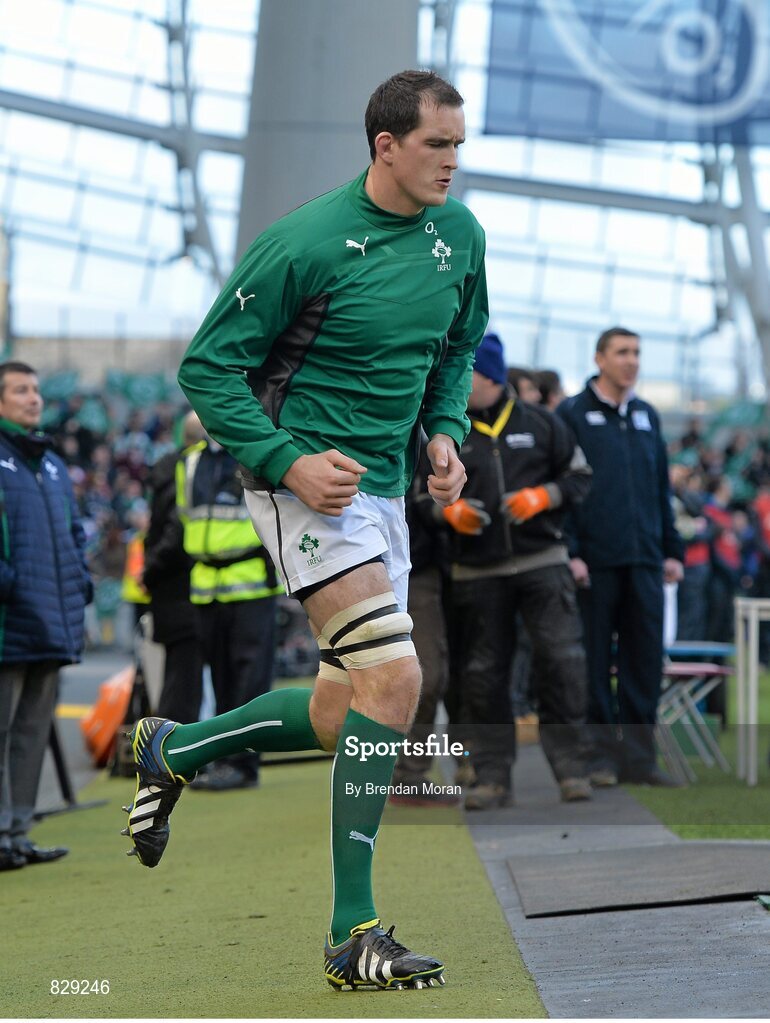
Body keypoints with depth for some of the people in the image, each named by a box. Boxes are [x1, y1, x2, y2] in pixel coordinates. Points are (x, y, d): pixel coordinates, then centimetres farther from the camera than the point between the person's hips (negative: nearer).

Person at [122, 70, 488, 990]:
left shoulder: (459, 234, 6)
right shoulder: (306, 241, -15)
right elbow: (208, 367, -10)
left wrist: (444, 433, 7)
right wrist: (288, 461, -19)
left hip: (383, 487, 8)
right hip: (306, 479, -8)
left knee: (343, 720, 10)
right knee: (394, 676, -21)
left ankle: (172, 750, 34)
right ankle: (353, 935, -15)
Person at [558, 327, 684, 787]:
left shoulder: (648, 417, 17)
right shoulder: (572, 414, 1)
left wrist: (673, 549, 14)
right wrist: (568, 552, -11)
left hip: (644, 559, 5)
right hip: (594, 559, -4)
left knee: (646, 656, 3)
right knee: (595, 658, 0)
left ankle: (639, 756, 9)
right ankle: (602, 754, 6)